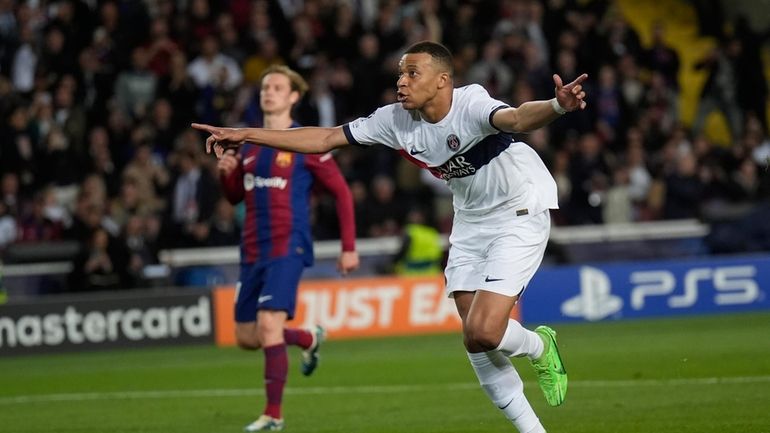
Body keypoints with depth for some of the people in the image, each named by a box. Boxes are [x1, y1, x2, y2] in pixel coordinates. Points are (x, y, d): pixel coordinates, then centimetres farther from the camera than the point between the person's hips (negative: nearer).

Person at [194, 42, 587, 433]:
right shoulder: (397, 120, -7)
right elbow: (326, 138, 0)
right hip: (470, 220, 7)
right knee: (476, 342, 1)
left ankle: (539, 347, 14)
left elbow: (516, 118, -48)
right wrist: (245, 135, -2)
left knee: (483, 331, -20)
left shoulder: (471, 106, -27)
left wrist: (556, 106, -71)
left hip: (520, 213, -7)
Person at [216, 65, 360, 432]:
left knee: (268, 325, -20)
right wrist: (226, 173, -2)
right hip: (252, 250, 7)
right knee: (246, 337, 9)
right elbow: (235, 196, 21)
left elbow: (341, 192, -1)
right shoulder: (249, 145, 13)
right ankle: (309, 339, 38)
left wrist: (349, 247, -4)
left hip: (287, 249, -7)